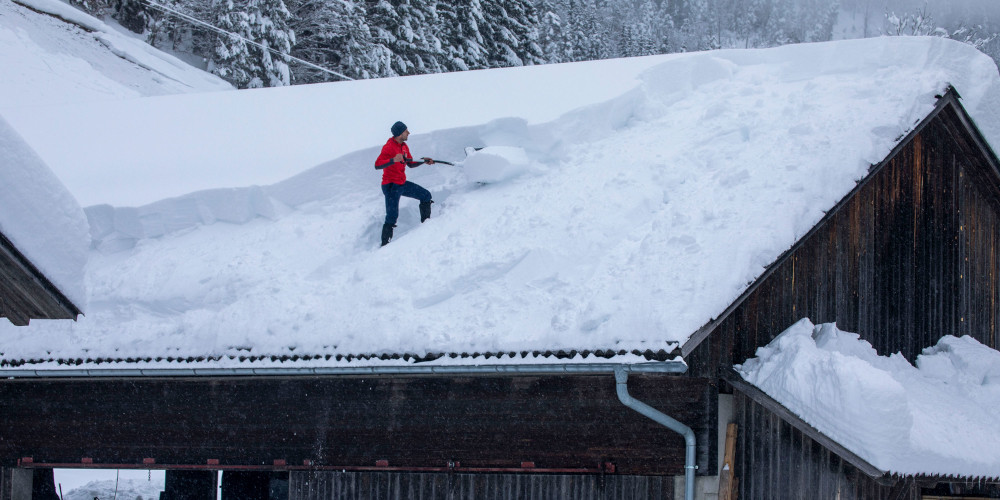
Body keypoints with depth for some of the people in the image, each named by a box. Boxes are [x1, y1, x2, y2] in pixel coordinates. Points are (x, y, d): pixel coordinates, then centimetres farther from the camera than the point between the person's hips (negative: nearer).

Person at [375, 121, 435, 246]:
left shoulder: (404, 146, 8)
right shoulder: (388, 147, -20)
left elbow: (411, 164, 19)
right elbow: (377, 165, -29)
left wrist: (423, 161, 4)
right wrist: (393, 160, -41)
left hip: (402, 184, 9)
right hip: (391, 186, -9)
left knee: (426, 196, 13)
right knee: (392, 217, -12)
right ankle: (384, 244, -3)